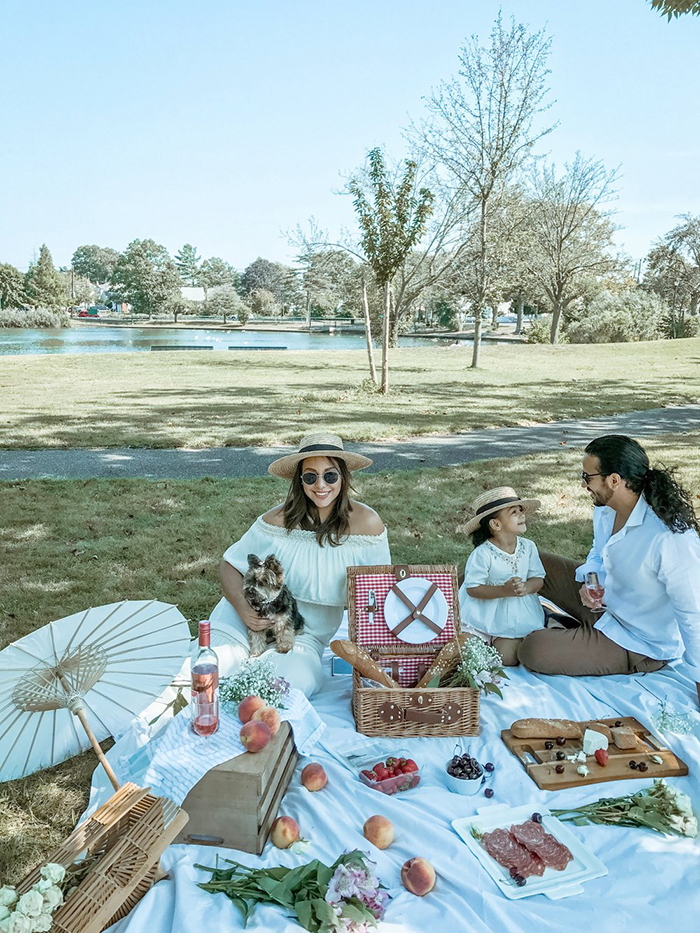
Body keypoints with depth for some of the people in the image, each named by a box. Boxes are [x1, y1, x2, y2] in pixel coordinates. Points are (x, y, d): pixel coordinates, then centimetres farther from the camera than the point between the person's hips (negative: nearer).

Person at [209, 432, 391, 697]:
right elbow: (230, 566, -4)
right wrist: (243, 608, -22)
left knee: (294, 683, -28)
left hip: (307, 634, 1)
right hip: (246, 618, 0)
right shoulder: (279, 520, -13)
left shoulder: (366, 523, -14)